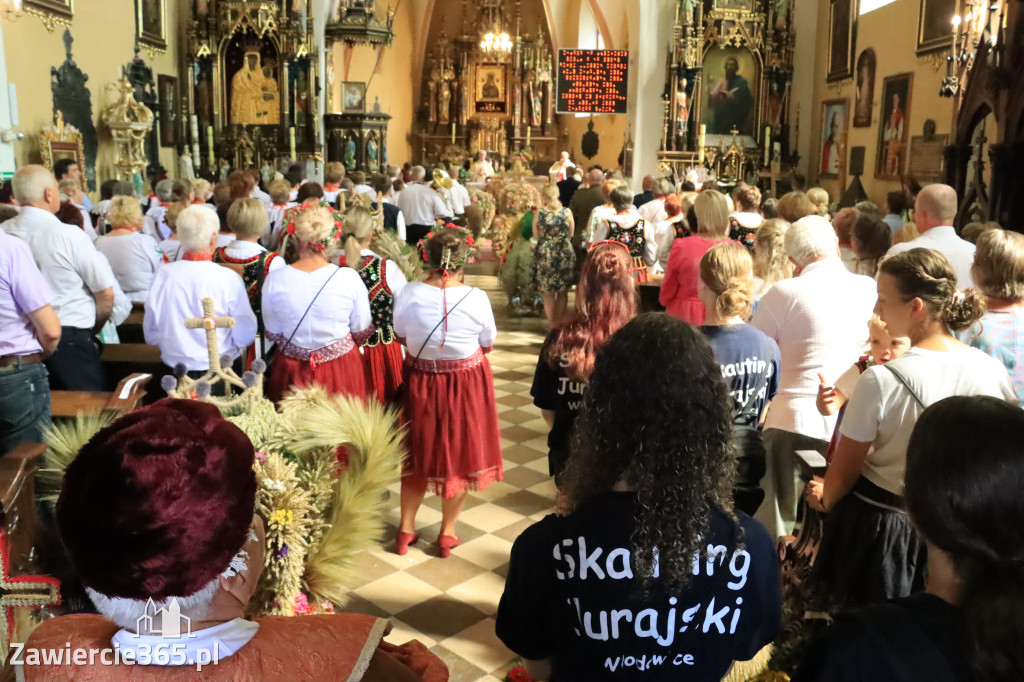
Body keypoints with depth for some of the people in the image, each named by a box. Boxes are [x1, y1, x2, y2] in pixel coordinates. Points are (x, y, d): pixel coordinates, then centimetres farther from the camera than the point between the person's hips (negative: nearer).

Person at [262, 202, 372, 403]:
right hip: (341, 370, -1)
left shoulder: (275, 280, -12)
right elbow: (362, 332, -4)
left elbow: (273, 334, 0)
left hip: (293, 371, 1)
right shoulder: (349, 278, -15)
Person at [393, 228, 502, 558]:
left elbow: (400, 336, 0)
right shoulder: (476, 298, -20)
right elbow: (487, 344, -5)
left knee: (419, 452, 21)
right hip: (467, 384, -2)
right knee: (459, 453, 17)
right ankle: (447, 533, 29)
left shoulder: (409, 294, -16)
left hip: (420, 382, 2)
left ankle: (406, 528, 31)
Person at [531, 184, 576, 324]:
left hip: (545, 254, -1)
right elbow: (571, 235, 4)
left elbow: (536, 236, 2)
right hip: (565, 253, 1)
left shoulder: (539, 214, -7)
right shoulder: (567, 212, -6)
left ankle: (552, 324, 13)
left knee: (547, 292, 9)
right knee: (562, 292, 14)